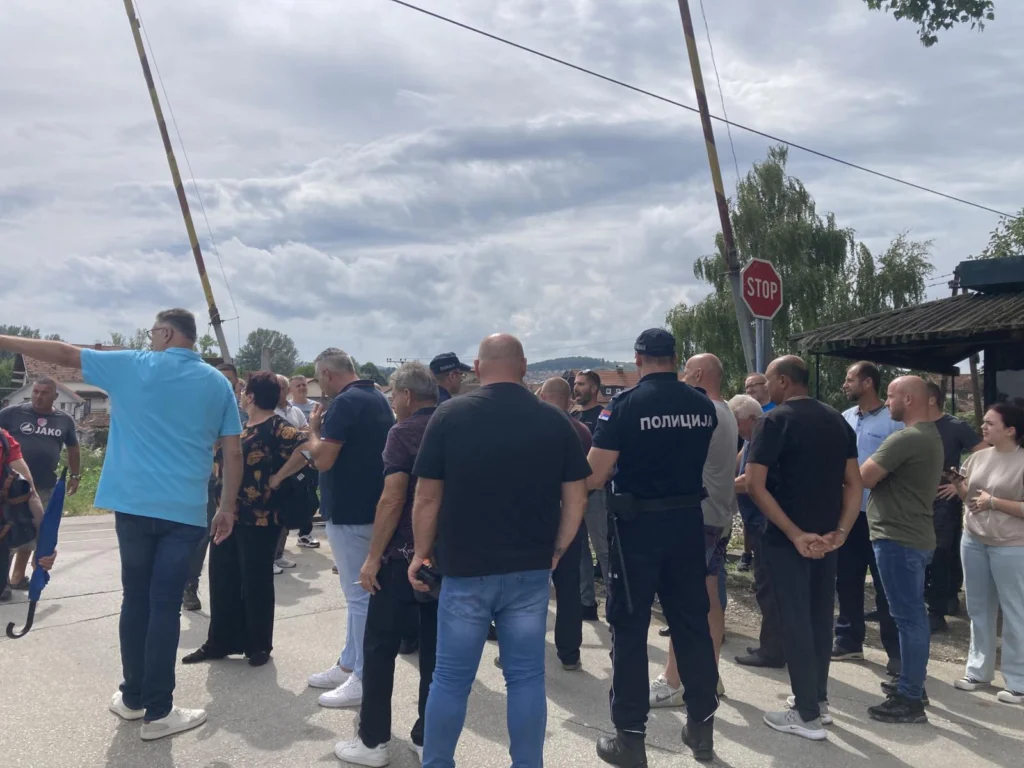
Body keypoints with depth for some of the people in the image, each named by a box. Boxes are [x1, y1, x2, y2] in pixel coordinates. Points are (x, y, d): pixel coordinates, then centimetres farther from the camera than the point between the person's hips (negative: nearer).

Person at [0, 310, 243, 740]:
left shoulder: (132, 366, 1)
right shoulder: (217, 383, 5)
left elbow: (65, 354, 8)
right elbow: (233, 453, 2)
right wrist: (228, 507, 9)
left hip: (135, 505, 0)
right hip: (185, 511, 0)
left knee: (135, 599, 14)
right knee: (164, 606, 3)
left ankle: (132, 698, 25)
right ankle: (157, 711, 8)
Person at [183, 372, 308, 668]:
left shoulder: (277, 428, -13)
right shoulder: (241, 426, 13)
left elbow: (306, 449, -26)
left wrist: (278, 477, -19)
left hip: (258, 518, -8)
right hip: (228, 515, 8)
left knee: (255, 582, 4)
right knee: (222, 580, 13)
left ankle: (259, 645, 20)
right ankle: (220, 641, 26)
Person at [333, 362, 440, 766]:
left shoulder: (405, 431, -11)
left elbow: (392, 500, -18)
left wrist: (373, 557, -13)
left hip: (405, 554, -6)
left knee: (380, 647, 6)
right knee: (435, 649, 11)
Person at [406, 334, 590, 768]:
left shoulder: (450, 415, -7)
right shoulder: (554, 421, 0)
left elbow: (427, 497, -5)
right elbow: (576, 498, 1)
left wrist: (422, 554, 7)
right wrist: (556, 551, 12)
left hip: (465, 568, -1)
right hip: (531, 570, 2)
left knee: (450, 678, 11)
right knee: (526, 677, 12)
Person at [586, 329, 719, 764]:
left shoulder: (624, 405, -13)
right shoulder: (704, 405, 1)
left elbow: (594, 477, -15)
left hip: (638, 525, -4)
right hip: (688, 522, 5)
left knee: (630, 628, 6)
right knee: (692, 622, 15)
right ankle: (702, 724, 26)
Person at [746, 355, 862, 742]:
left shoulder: (775, 420, -12)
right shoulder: (837, 420, 8)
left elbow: (755, 485, -21)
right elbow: (854, 483, 5)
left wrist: (794, 534, -18)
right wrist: (840, 532, -2)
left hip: (787, 538, -6)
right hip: (825, 537, 7)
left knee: (795, 620, 2)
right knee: (820, 616, 17)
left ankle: (807, 715, 10)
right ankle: (818, 700, 29)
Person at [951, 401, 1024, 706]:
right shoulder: (978, 457, 6)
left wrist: (994, 502, -19)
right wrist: (956, 481, -4)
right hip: (973, 542, 6)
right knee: (979, 610, 14)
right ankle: (978, 670, 25)